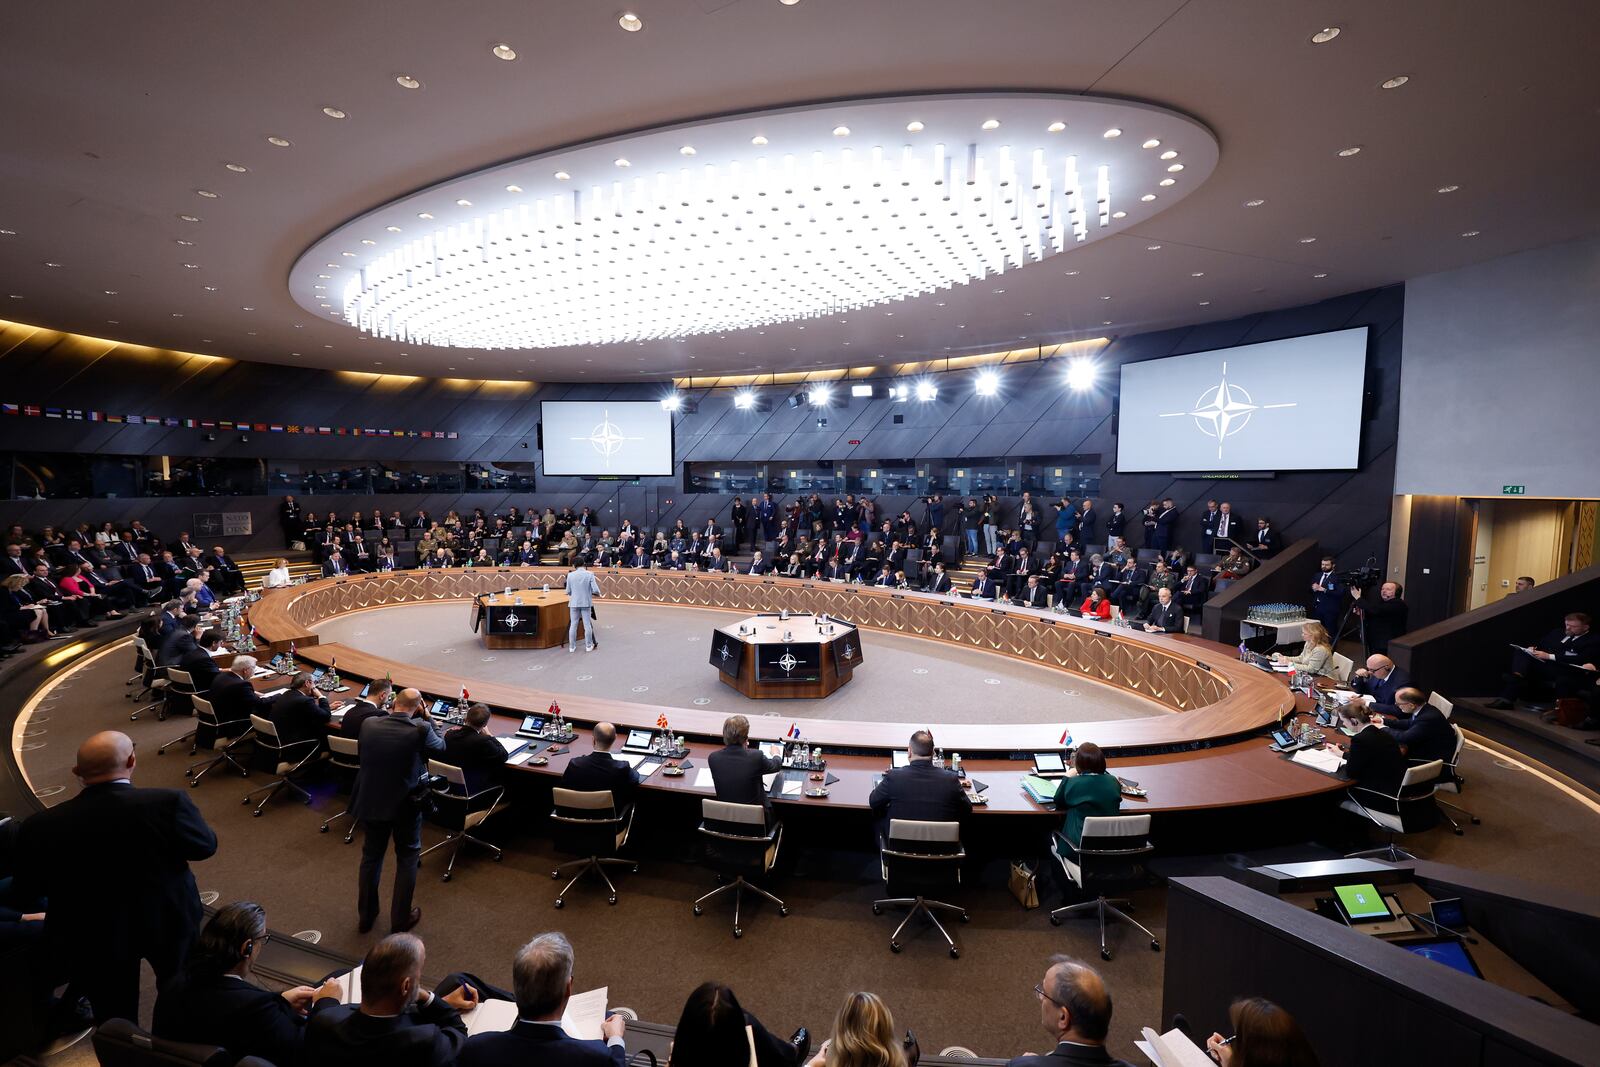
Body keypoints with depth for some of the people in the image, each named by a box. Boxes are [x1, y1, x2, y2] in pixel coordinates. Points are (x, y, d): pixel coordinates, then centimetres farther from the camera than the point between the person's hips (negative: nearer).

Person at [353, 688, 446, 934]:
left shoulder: (368, 725, -11)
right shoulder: (421, 730, -21)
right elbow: (441, 747, -2)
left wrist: (392, 712, 7)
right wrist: (427, 718, -1)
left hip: (371, 802, 4)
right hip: (406, 805, -3)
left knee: (371, 856, 23)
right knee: (407, 859, 16)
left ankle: (366, 915, 38)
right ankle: (401, 920, 25)